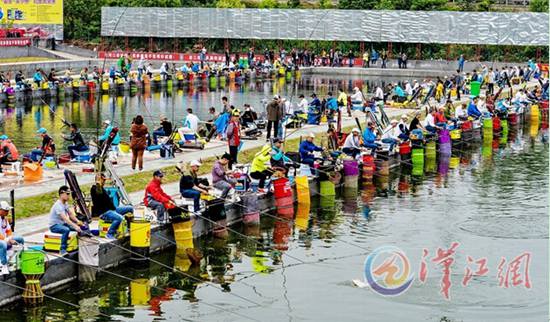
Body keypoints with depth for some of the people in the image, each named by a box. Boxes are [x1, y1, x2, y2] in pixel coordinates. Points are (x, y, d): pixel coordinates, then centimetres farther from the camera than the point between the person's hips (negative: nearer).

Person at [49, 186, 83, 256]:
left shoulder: (65, 203, 7)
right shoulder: (58, 205, -24)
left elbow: (71, 214, 6)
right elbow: (65, 218, -34)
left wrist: (77, 221, -13)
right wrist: (75, 226, -43)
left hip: (63, 224, 9)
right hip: (54, 226, -9)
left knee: (81, 227, -1)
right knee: (66, 230, -39)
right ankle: (62, 250, -33)